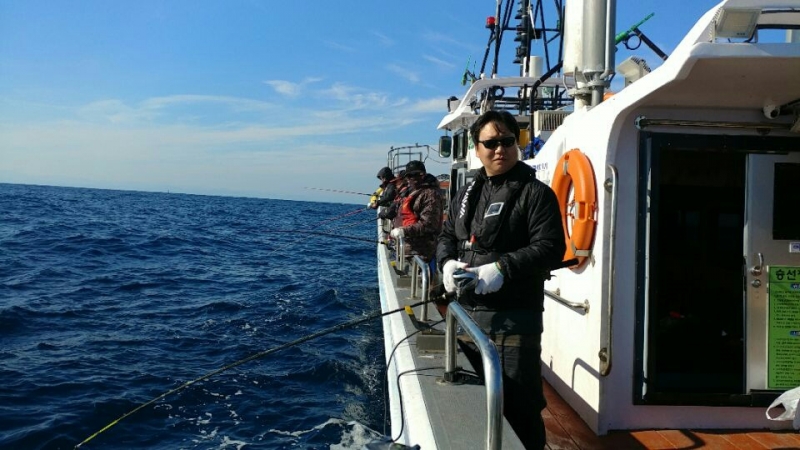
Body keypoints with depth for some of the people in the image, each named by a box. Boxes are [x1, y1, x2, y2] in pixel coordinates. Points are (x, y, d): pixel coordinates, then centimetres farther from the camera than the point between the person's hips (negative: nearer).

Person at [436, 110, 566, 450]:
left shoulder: (535, 193, -6)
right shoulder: (467, 194, 16)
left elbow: (550, 248, -15)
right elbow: (446, 237, 19)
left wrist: (502, 268, -26)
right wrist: (448, 263, -3)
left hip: (514, 318, -7)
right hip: (467, 313, 7)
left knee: (517, 408, 2)